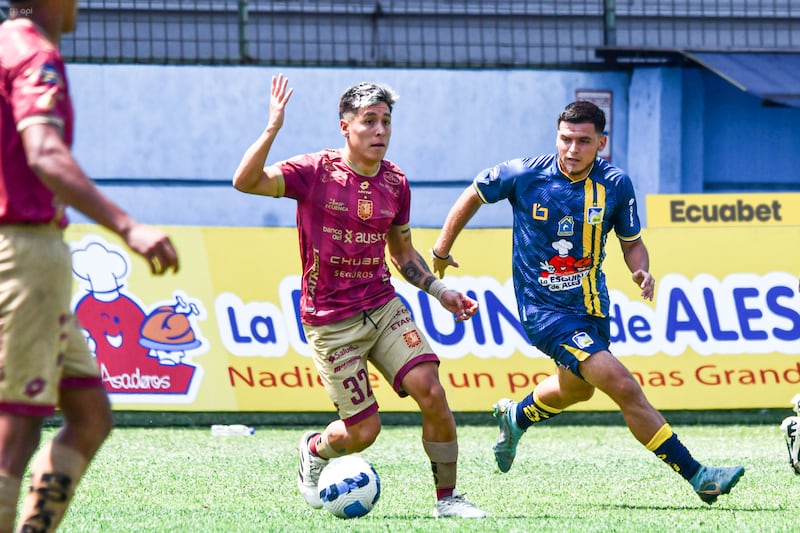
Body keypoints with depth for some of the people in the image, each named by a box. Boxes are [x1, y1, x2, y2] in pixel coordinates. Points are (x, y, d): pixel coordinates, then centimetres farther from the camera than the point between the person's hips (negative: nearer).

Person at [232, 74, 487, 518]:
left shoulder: (395, 183, 3)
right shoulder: (316, 172, -11)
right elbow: (245, 181, -25)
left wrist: (440, 291, 9)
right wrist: (272, 128, -34)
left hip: (383, 306, 4)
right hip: (331, 322, -4)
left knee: (432, 392, -14)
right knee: (364, 430, -3)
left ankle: (447, 498, 0)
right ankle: (314, 449, 33)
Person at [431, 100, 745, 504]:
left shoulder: (615, 184, -9)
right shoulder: (524, 175, -16)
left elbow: (632, 242, 4)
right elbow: (474, 195, 2)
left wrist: (641, 271, -18)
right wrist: (442, 249, 11)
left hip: (591, 304, 6)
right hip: (544, 309, -6)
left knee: (577, 388, 30)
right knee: (623, 385, -20)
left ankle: (515, 417, 61)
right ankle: (697, 475, -17)